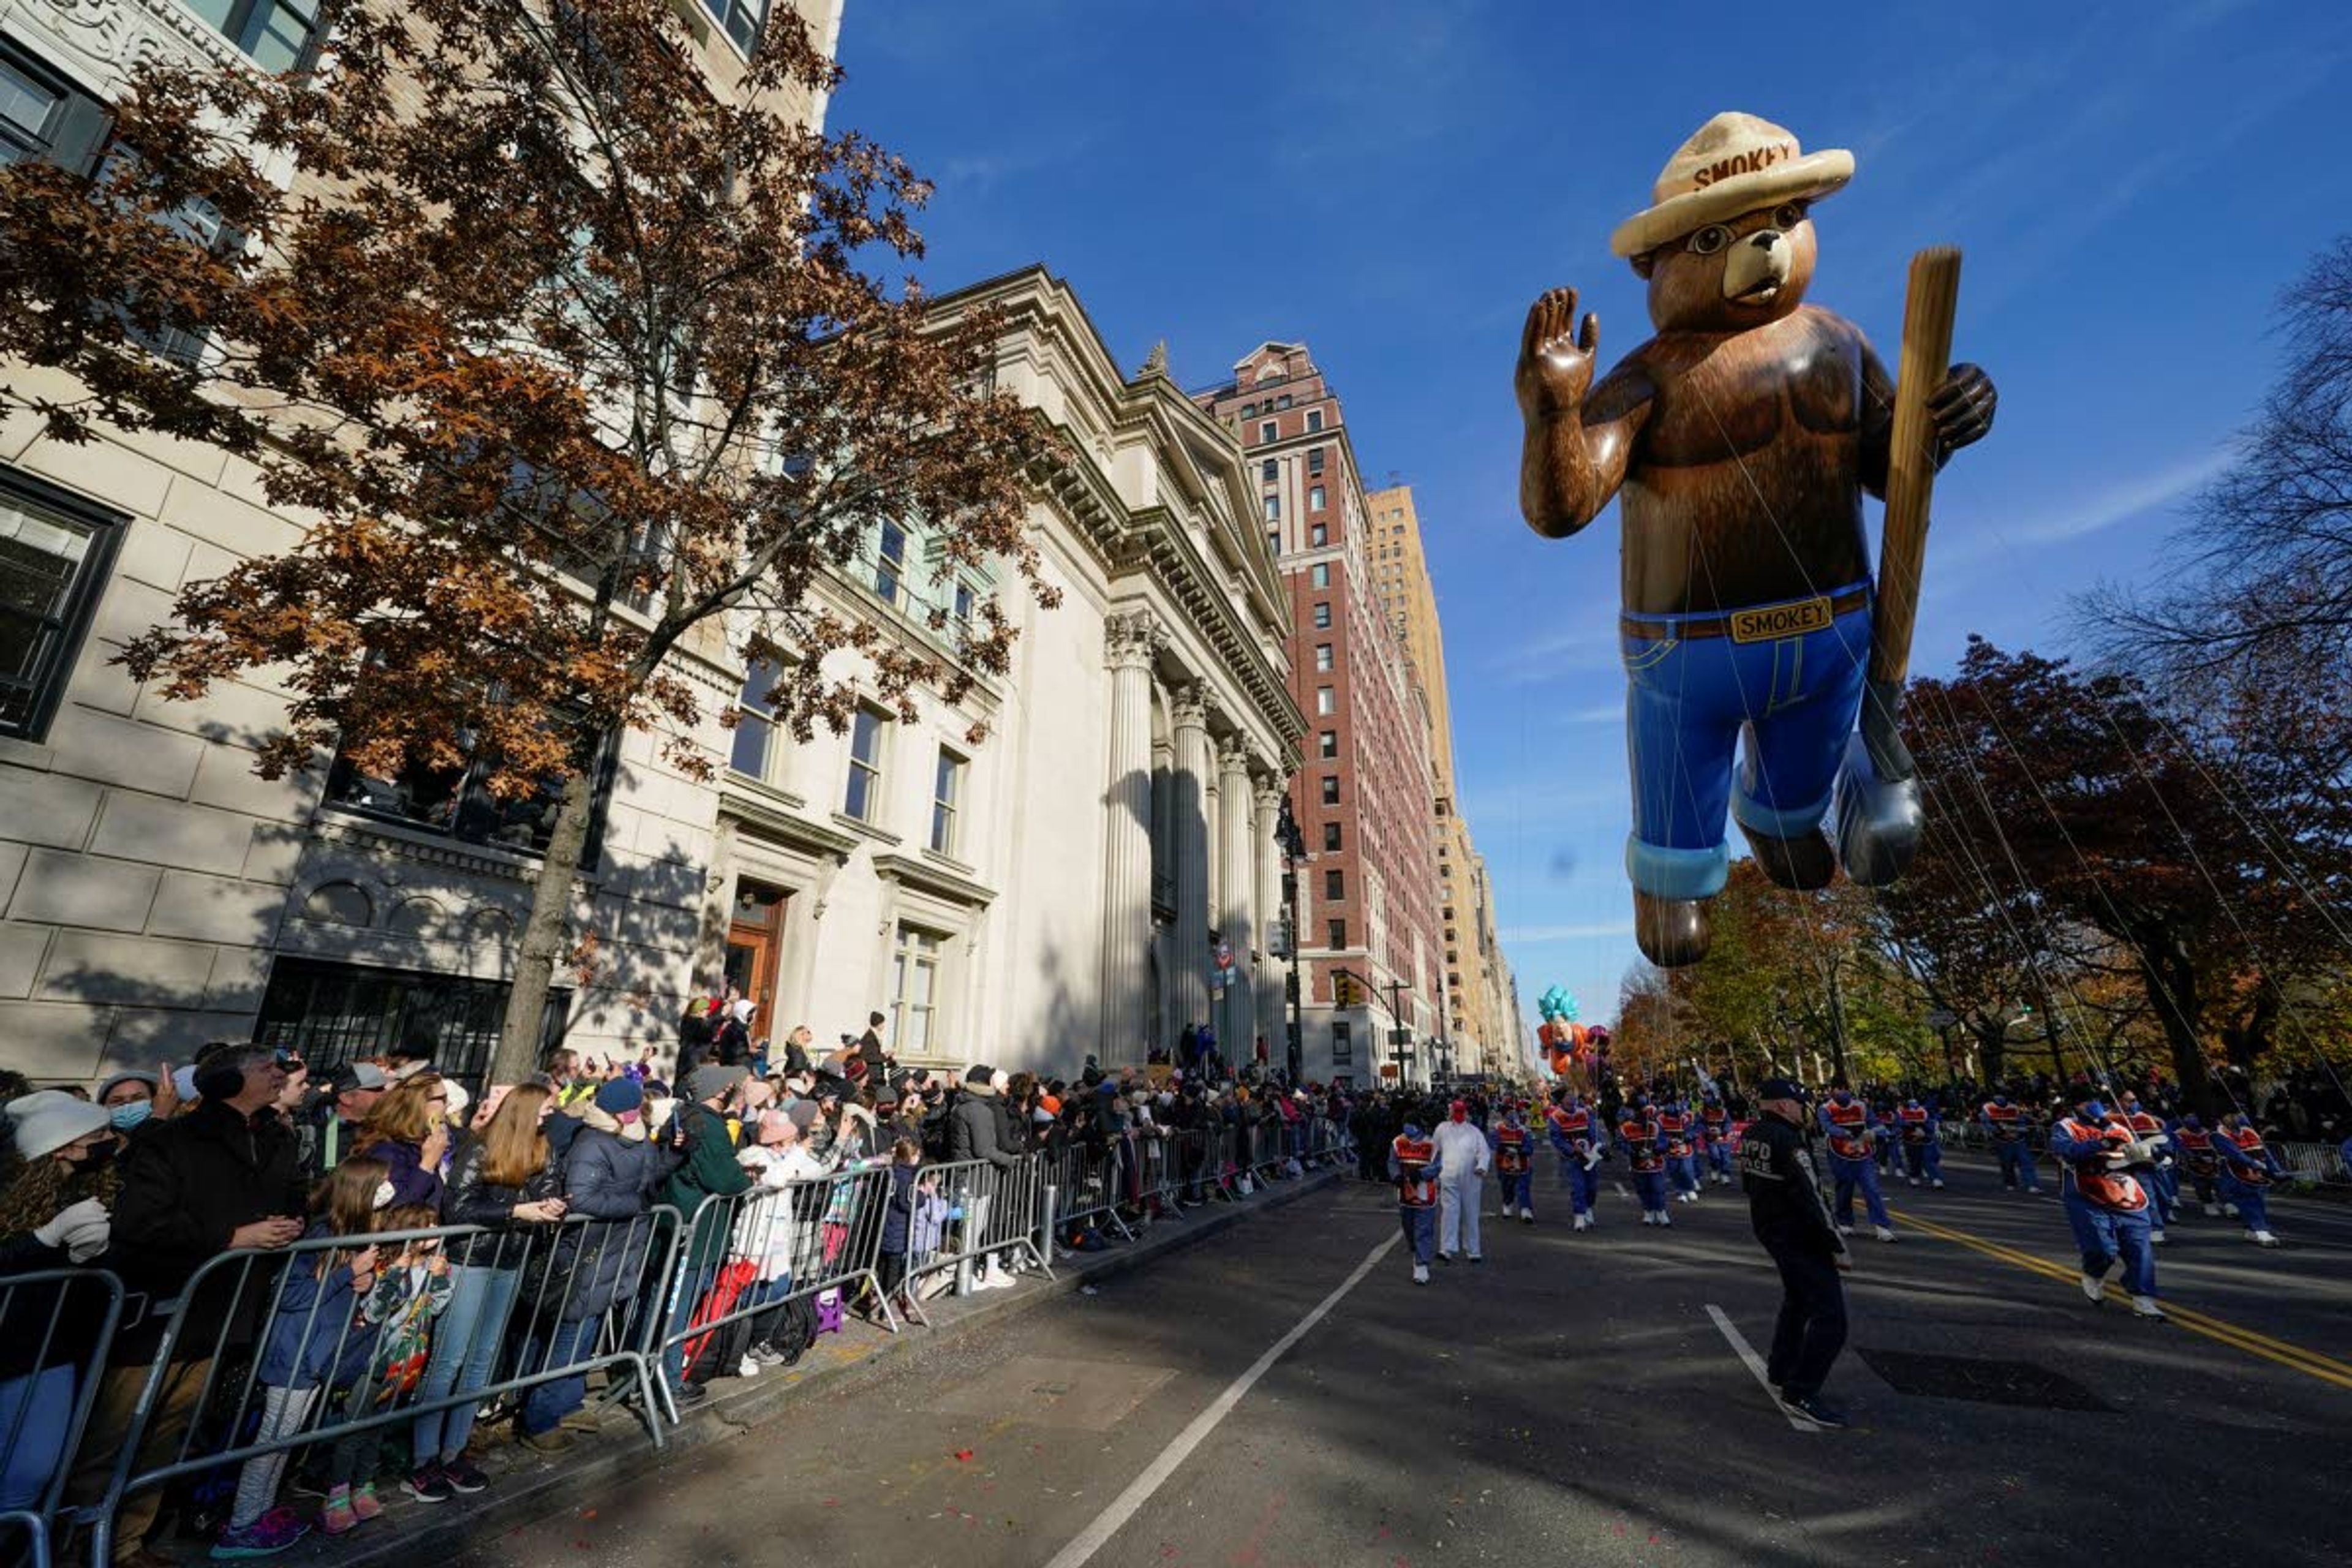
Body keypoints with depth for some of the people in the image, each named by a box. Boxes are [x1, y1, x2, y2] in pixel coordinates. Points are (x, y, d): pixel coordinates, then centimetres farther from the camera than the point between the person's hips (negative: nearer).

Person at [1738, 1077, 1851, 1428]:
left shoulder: (1751, 1135, 4)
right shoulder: (1786, 1139, -25)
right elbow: (1809, 1199, -25)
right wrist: (1836, 1247, -18)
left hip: (1769, 1228, 10)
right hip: (1799, 1237, -10)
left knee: (1797, 1300, 27)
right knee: (1830, 1316, -5)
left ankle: (1780, 1372, 37)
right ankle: (1800, 1394, 0)